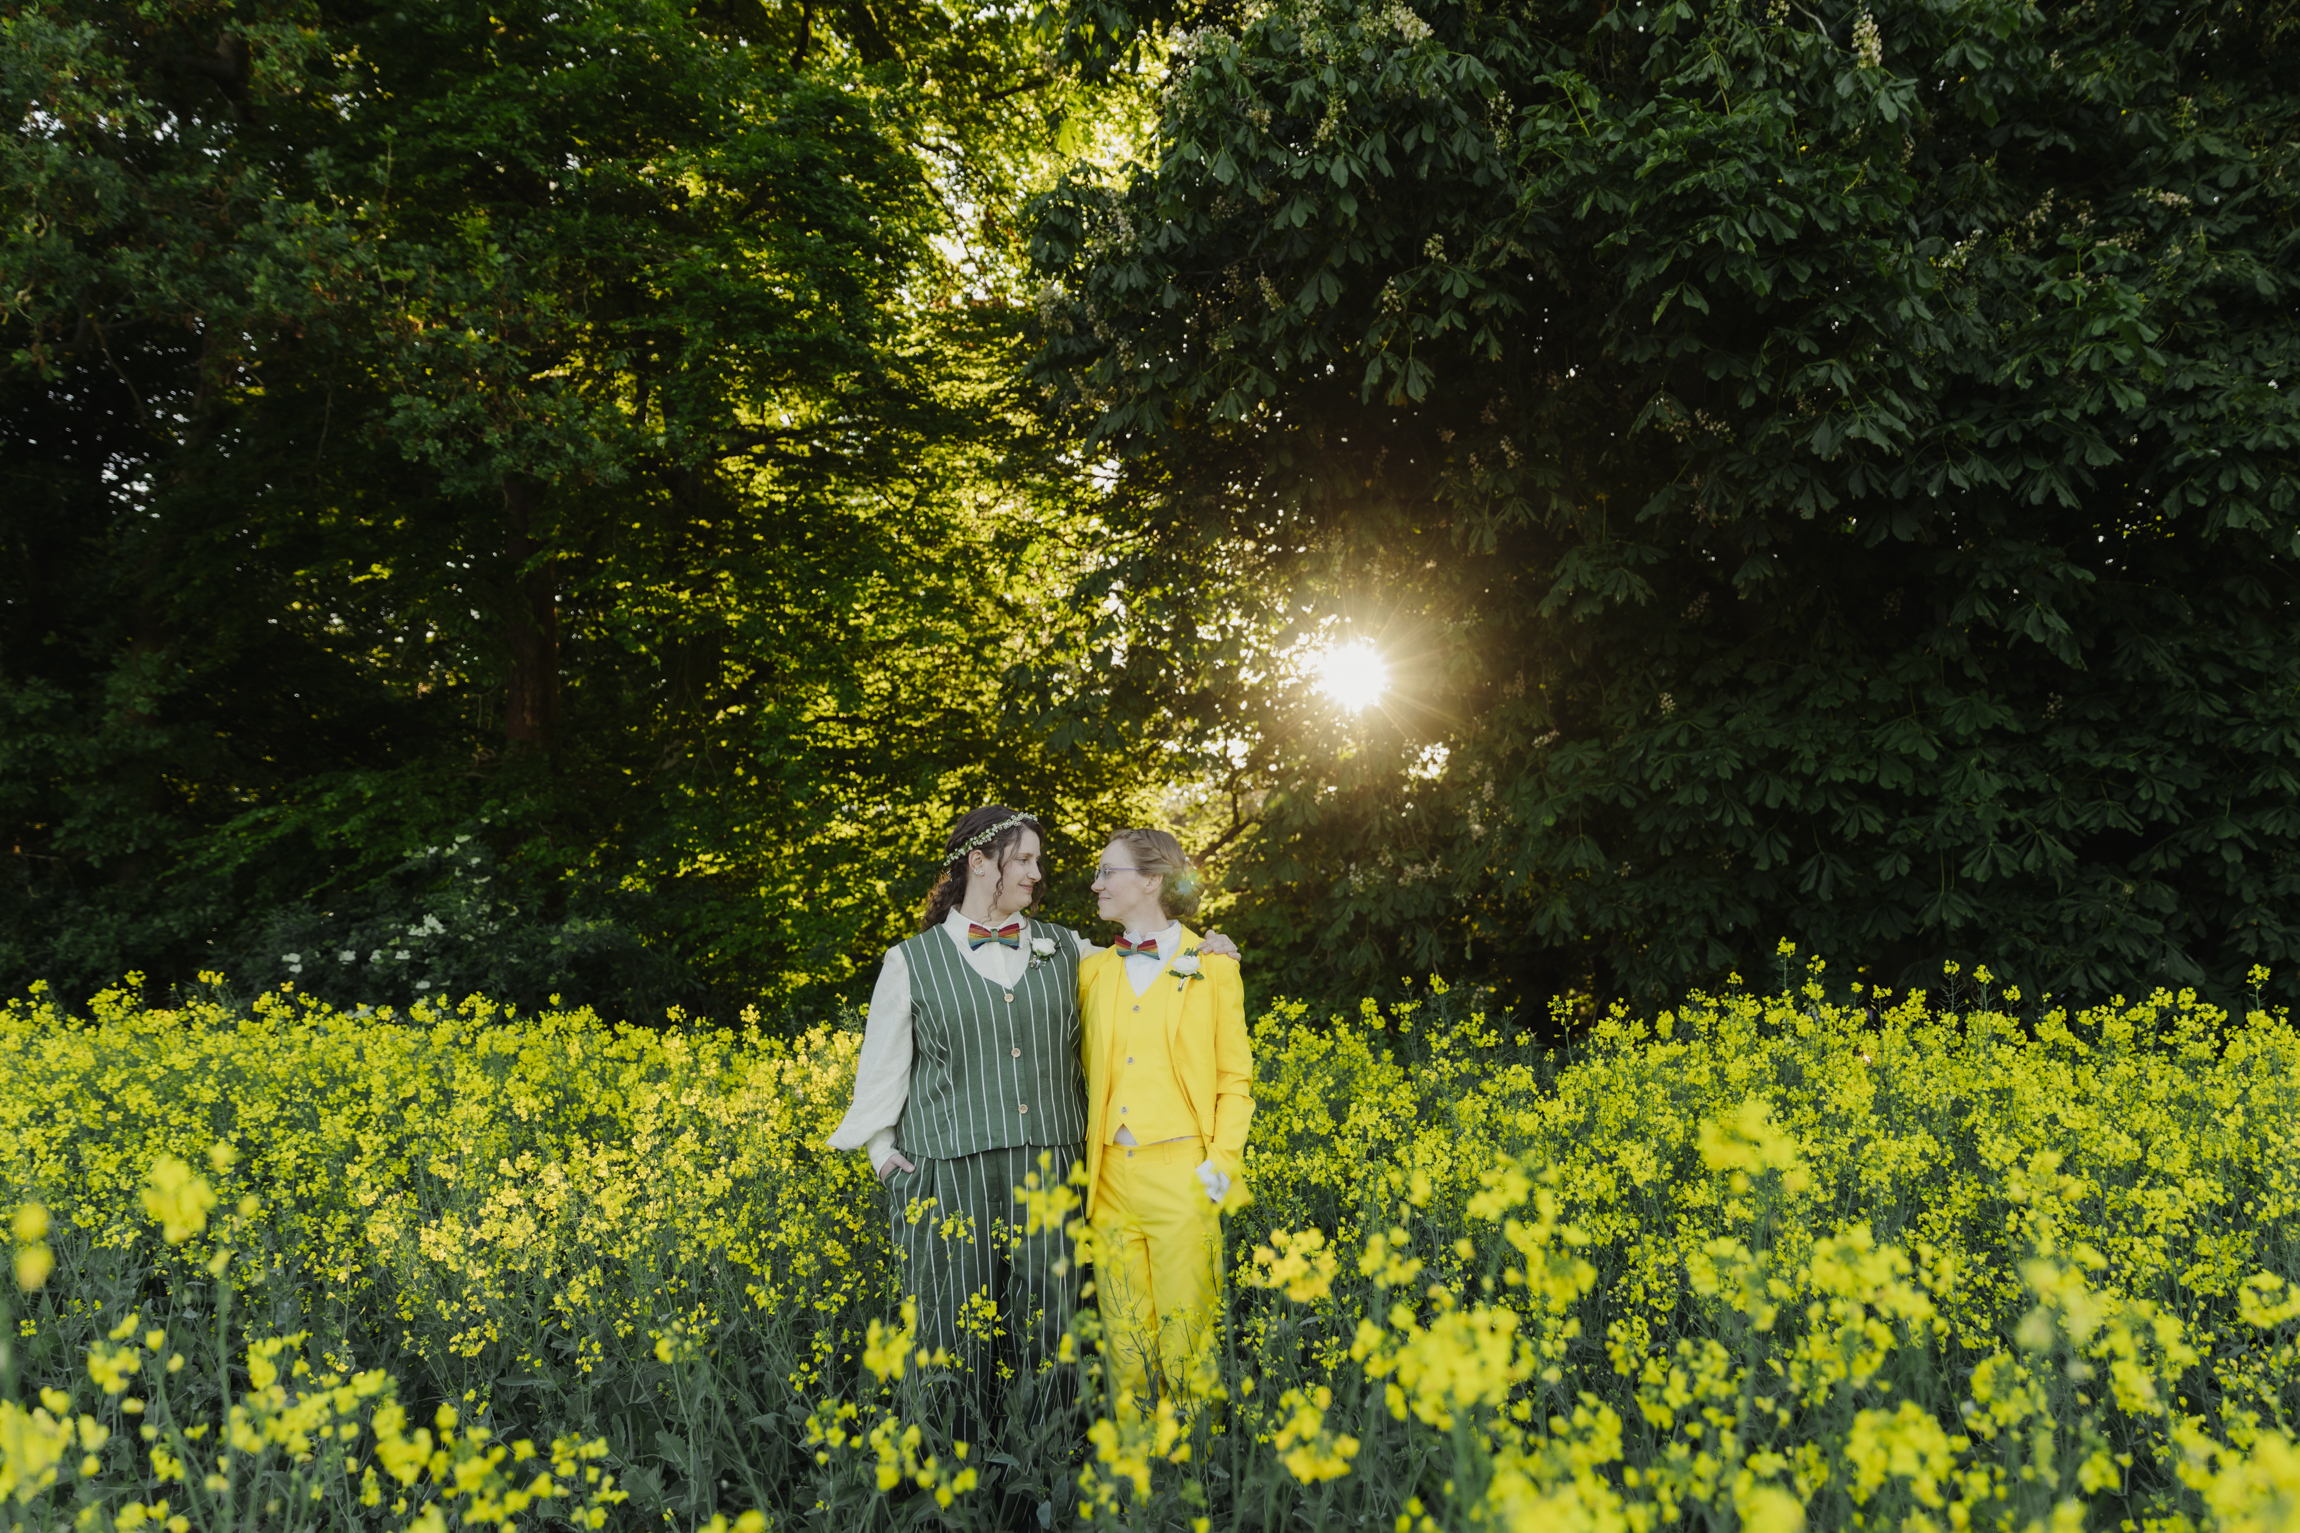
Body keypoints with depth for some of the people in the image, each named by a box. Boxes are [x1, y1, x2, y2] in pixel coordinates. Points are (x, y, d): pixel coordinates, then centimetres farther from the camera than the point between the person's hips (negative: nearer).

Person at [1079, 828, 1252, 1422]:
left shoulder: (1212, 968, 2)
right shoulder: (1092, 972, 12)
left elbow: (1235, 1077, 3)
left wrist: (1223, 1160, -7)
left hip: (1181, 1173, -3)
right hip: (1111, 1174, 4)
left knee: (1185, 1327, -2)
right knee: (1125, 1333, 7)